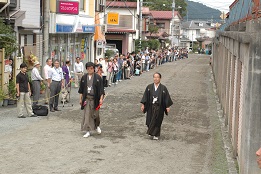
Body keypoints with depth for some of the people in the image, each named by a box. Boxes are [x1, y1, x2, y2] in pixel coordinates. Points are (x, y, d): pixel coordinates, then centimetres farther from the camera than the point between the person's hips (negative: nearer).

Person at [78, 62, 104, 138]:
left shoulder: (98, 77, -3)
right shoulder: (84, 77, 4)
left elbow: (101, 89, -4)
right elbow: (81, 89, 10)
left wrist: (101, 98, -10)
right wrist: (80, 99, 8)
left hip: (95, 99, -2)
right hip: (86, 98, 2)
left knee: (95, 114, 6)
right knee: (87, 115, -1)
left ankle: (97, 126, 36)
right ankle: (88, 131, 5)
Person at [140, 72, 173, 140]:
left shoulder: (163, 88, -4)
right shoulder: (149, 87, 1)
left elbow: (167, 98, -2)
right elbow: (145, 96, 4)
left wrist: (167, 107, -6)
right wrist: (143, 104, -1)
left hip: (159, 107, -2)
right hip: (151, 107, 2)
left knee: (157, 121, 1)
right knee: (150, 121, 8)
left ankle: (156, 135, 13)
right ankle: (151, 132, 30)